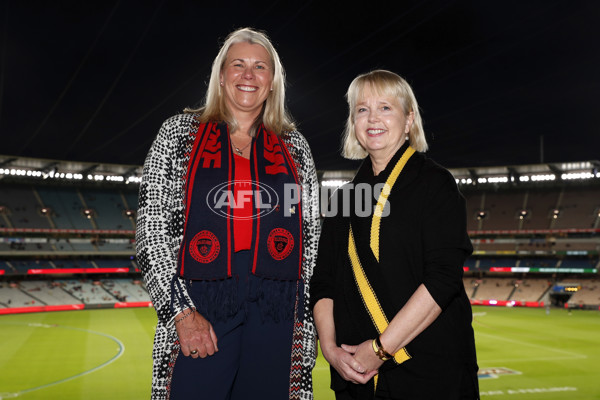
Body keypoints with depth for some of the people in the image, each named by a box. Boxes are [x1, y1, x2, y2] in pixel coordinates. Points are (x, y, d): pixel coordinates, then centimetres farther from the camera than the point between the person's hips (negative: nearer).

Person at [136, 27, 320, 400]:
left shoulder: (295, 147, 11)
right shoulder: (180, 132, 6)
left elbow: (312, 234, 12)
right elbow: (152, 227, 0)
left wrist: (306, 317, 6)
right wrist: (183, 311, -9)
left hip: (277, 314, 2)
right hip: (200, 308, -2)